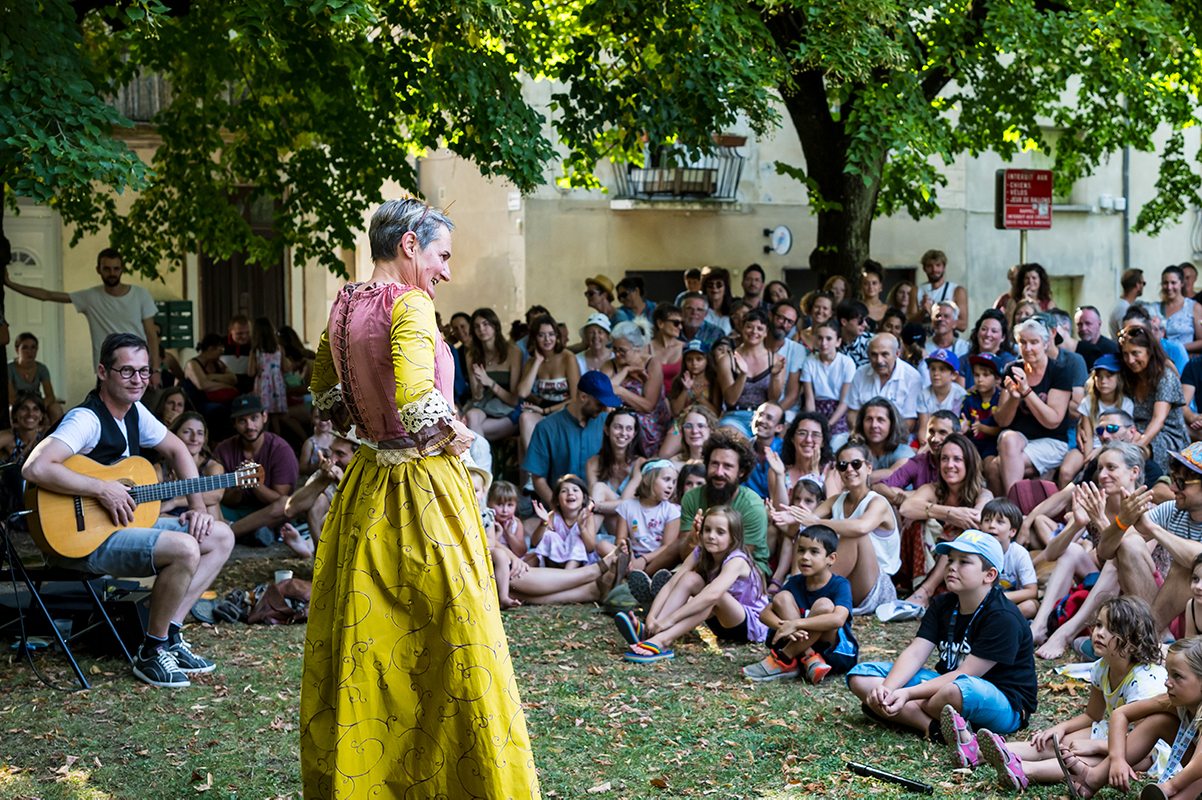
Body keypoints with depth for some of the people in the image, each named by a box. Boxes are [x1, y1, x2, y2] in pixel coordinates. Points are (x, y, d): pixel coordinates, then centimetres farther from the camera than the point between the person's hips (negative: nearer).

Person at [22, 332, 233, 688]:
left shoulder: (134, 412, 7)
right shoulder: (87, 419, -20)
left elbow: (176, 450, 22)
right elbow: (35, 468, -35)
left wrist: (197, 506, 10)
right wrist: (102, 490, -27)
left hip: (129, 522, 10)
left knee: (221, 537, 5)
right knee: (185, 549, -29)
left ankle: (169, 632, 4)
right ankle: (151, 652, -11)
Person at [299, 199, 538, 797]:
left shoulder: (344, 305, 7)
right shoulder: (410, 304, -17)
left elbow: (322, 387, 24)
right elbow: (415, 397, -31)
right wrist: (453, 431, -14)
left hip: (366, 490, 8)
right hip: (426, 487, -8)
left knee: (360, 636, 15)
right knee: (453, 640, 0)